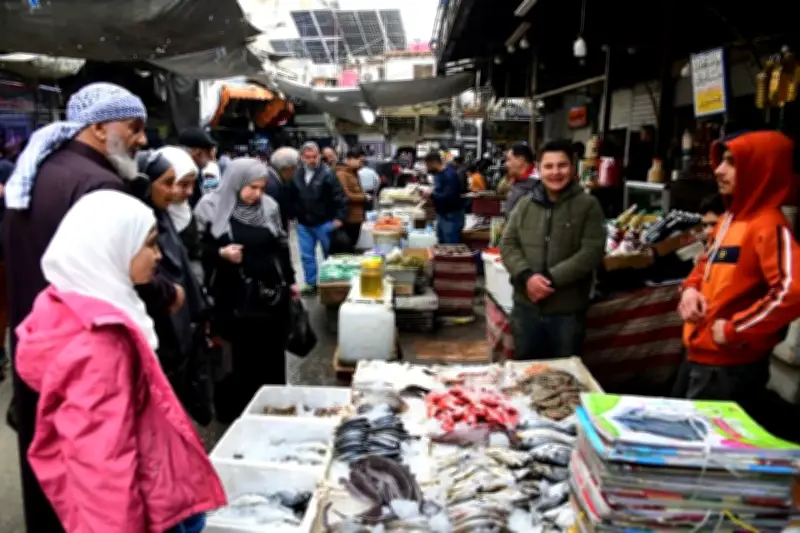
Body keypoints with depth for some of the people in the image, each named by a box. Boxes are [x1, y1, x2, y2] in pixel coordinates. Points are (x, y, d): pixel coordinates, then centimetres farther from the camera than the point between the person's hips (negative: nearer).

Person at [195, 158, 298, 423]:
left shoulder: (269, 206, 5)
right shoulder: (212, 208, -6)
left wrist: (290, 281, 17)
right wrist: (220, 253, -21)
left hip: (272, 293, 4)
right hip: (235, 296, -4)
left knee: (273, 354, 12)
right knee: (242, 357, 1)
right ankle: (236, 410, 19)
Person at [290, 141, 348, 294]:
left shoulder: (327, 173, -12)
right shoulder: (297, 175, 3)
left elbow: (340, 197, -14)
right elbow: (291, 198, 14)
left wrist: (340, 218, -18)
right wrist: (293, 215, 10)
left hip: (324, 223, -4)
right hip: (303, 224, 5)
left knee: (330, 255, 10)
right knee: (307, 256, 11)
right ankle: (312, 283, 24)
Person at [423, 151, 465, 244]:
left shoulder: (450, 175, -20)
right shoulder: (438, 174, 10)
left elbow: (449, 197, -29)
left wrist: (431, 194, -21)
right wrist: (430, 193, 4)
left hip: (451, 217, -10)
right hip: (442, 215, 10)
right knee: (442, 245, 15)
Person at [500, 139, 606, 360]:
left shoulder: (588, 205, -5)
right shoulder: (525, 204, 5)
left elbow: (592, 251, -13)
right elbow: (508, 244, 3)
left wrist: (551, 279, -20)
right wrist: (527, 276, -16)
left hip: (568, 310, -3)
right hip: (526, 306, 3)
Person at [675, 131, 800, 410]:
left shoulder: (768, 226, -20)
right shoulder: (729, 219, 9)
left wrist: (734, 330, -24)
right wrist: (691, 289, 1)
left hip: (730, 369, -9)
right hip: (697, 357, 9)